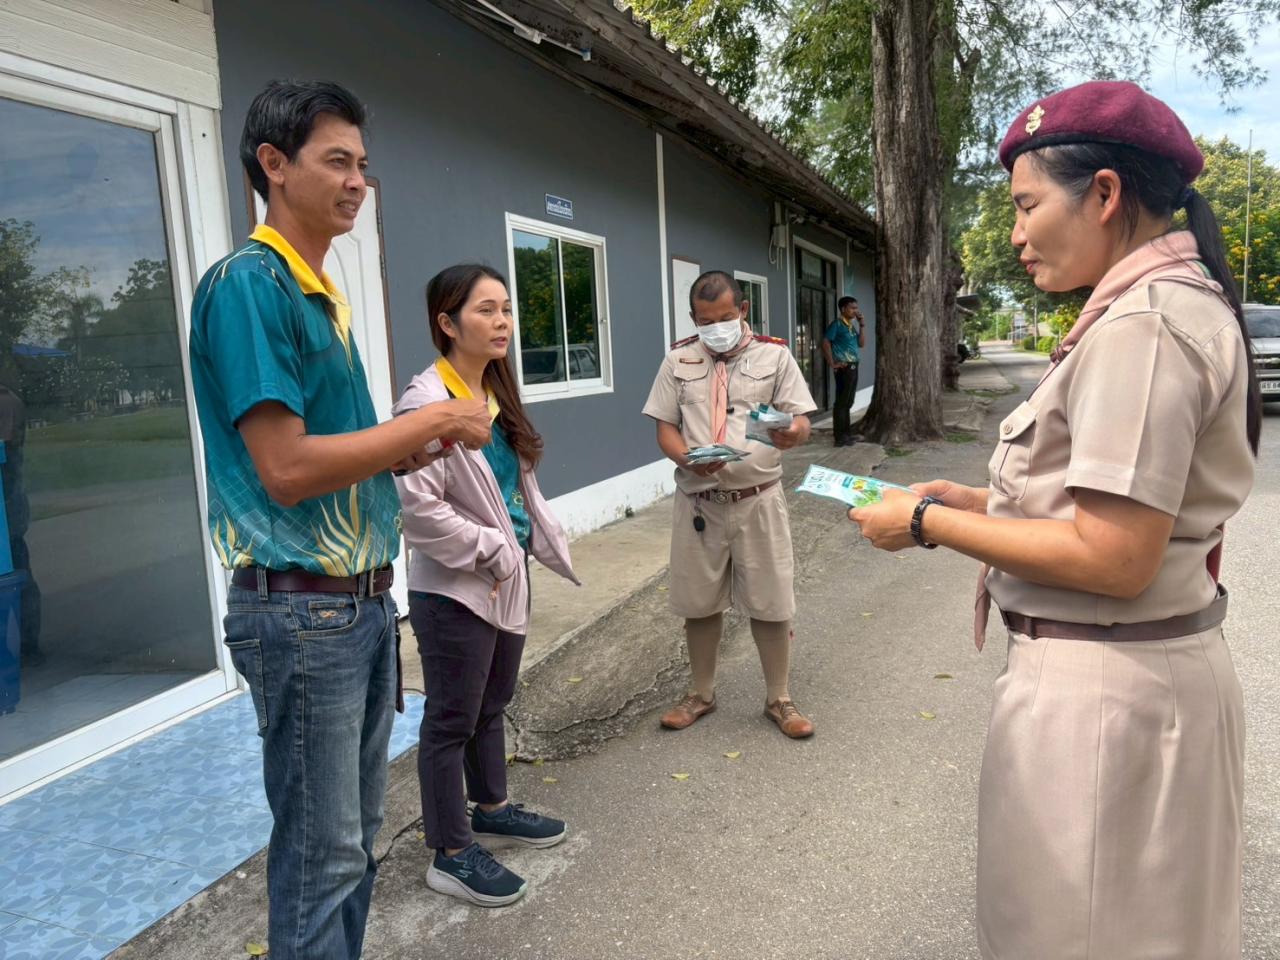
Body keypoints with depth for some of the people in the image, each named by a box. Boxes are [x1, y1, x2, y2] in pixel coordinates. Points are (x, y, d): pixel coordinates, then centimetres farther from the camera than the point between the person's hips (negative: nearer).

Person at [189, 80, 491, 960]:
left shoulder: (324, 295, 13)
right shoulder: (249, 283, -14)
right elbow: (286, 470, -22)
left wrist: (406, 453, 2)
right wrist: (432, 419, -14)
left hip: (364, 600, 9)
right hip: (303, 610, -9)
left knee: (357, 831, 20)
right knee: (321, 854, 5)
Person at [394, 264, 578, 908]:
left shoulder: (498, 395, 8)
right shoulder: (427, 402, -19)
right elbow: (419, 507, -24)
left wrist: (555, 549, 10)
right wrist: (494, 552, -18)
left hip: (506, 582, 9)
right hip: (453, 590, -8)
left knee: (492, 705, 22)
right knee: (451, 721, 6)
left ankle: (491, 810, 42)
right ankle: (451, 854, 22)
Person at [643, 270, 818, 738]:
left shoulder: (775, 355, 0)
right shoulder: (677, 361, 4)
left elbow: (801, 420, -4)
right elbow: (665, 428, 4)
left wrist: (793, 433, -29)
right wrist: (688, 459, -18)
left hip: (758, 500, -1)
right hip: (698, 501, 2)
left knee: (770, 603, 7)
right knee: (699, 602, 12)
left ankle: (778, 698, 25)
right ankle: (701, 693, 32)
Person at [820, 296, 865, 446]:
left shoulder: (851, 325, 17)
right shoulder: (837, 324, -10)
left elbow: (861, 343, 16)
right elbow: (825, 343, -17)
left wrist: (862, 325, 7)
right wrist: (832, 363, -17)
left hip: (853, 367, 9)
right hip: (844, 368, -9)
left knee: (848, 402, 13)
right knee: (841, 402, -7)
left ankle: (846, 433, 21)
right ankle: (839, 437, -5)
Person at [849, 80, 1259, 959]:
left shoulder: (1142, 323, -21)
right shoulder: (1170, 303, 11)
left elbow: (1113, 559, -25)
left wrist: (931, 523, -16)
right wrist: (980, 502, 7)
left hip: (1102, 688, -10)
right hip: (1140, 667, 10)